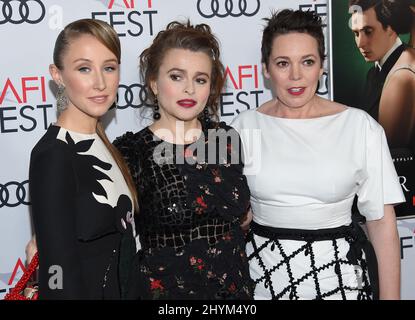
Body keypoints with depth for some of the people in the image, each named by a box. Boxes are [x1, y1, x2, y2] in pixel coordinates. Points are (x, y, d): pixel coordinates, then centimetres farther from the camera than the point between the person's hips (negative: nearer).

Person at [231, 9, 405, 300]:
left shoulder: (361, 127, -8)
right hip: (263, 274, 2)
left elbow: (382, 222, -5)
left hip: (338, 273, -1)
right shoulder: (244, 127, -4)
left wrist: (390, 295, -6)